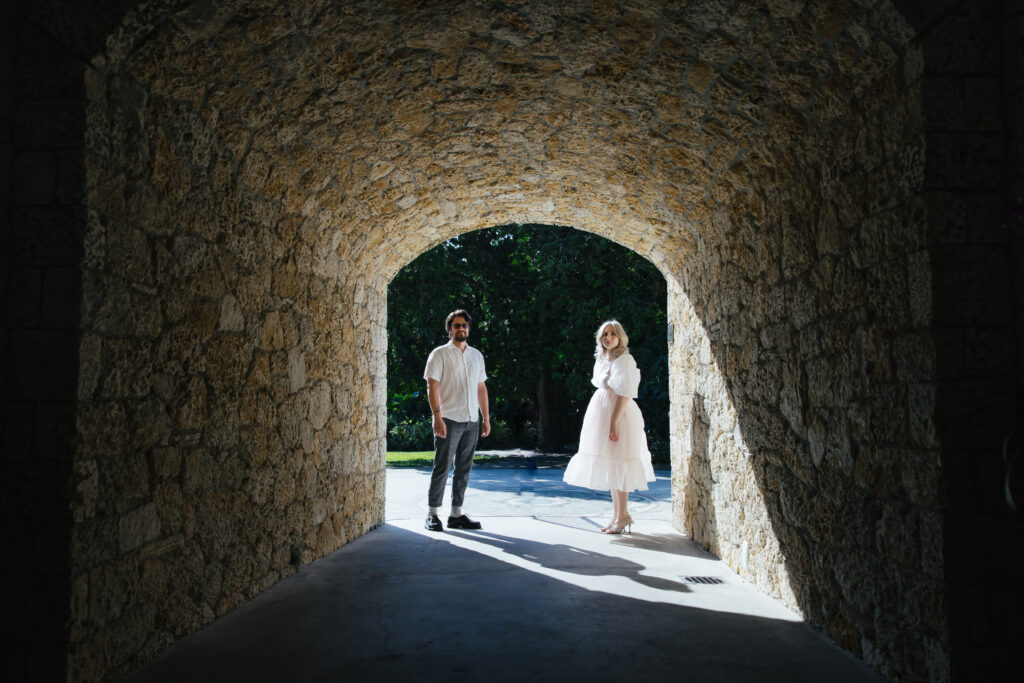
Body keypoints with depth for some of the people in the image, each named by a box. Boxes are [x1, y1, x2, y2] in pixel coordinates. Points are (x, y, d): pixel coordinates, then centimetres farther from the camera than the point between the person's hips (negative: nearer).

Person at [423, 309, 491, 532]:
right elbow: (432, 387, -7)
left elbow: (481, 388, 17)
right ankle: (432, 515, 7)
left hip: (471, 421, 5)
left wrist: (486, 418, 11)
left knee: (464, 469, 8)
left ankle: (456, 514, 16)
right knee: (442, 468, -2)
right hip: (448, 421, -5)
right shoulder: (440, 354, -1)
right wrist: (437, 417, -16)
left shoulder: (476, 355, 15)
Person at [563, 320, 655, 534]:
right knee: (610, 467, 11)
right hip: (602, 414, 9)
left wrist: (614, 422, -23)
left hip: (618, 415, -9)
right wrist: (608, 422, 14)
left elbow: (624, 394, -17)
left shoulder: (624, 360, -11)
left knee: (617, 465, -5)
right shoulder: (602, 359, 14)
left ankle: (623, 516, 4)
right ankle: (617, 515, 19)